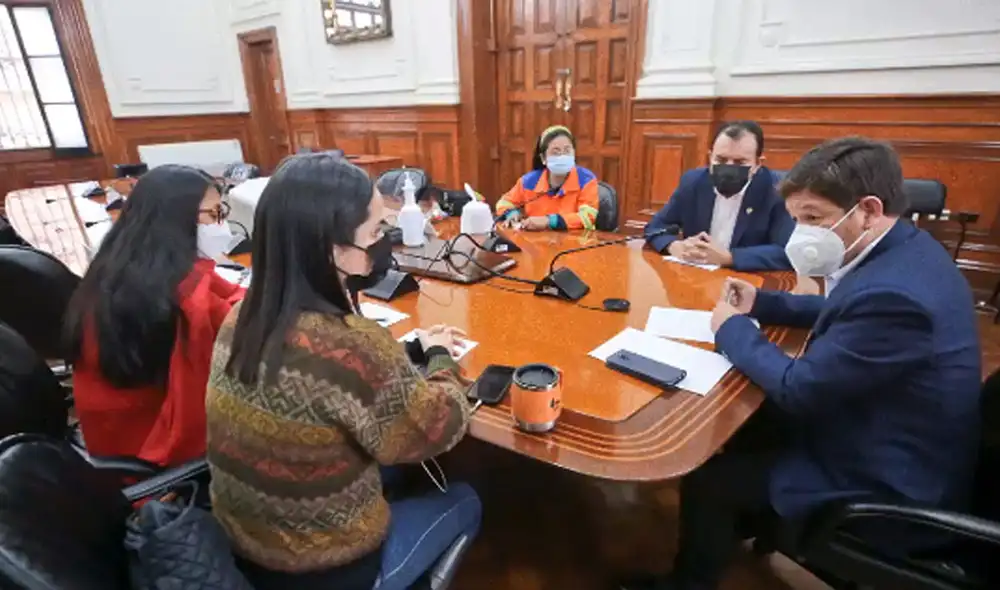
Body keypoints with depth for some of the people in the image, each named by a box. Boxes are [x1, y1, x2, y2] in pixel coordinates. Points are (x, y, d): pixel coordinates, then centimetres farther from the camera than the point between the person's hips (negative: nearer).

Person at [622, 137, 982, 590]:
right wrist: (761, 303, 3)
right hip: (889, 448, 9)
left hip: (886, 490, -9)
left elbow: (797, 389, -27)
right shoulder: (905, 251, -2)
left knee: (707, 474, -2)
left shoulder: (892, 292, -35)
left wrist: (733, 328, -12)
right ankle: (746, 523, 42)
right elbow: (845, 311, 15)